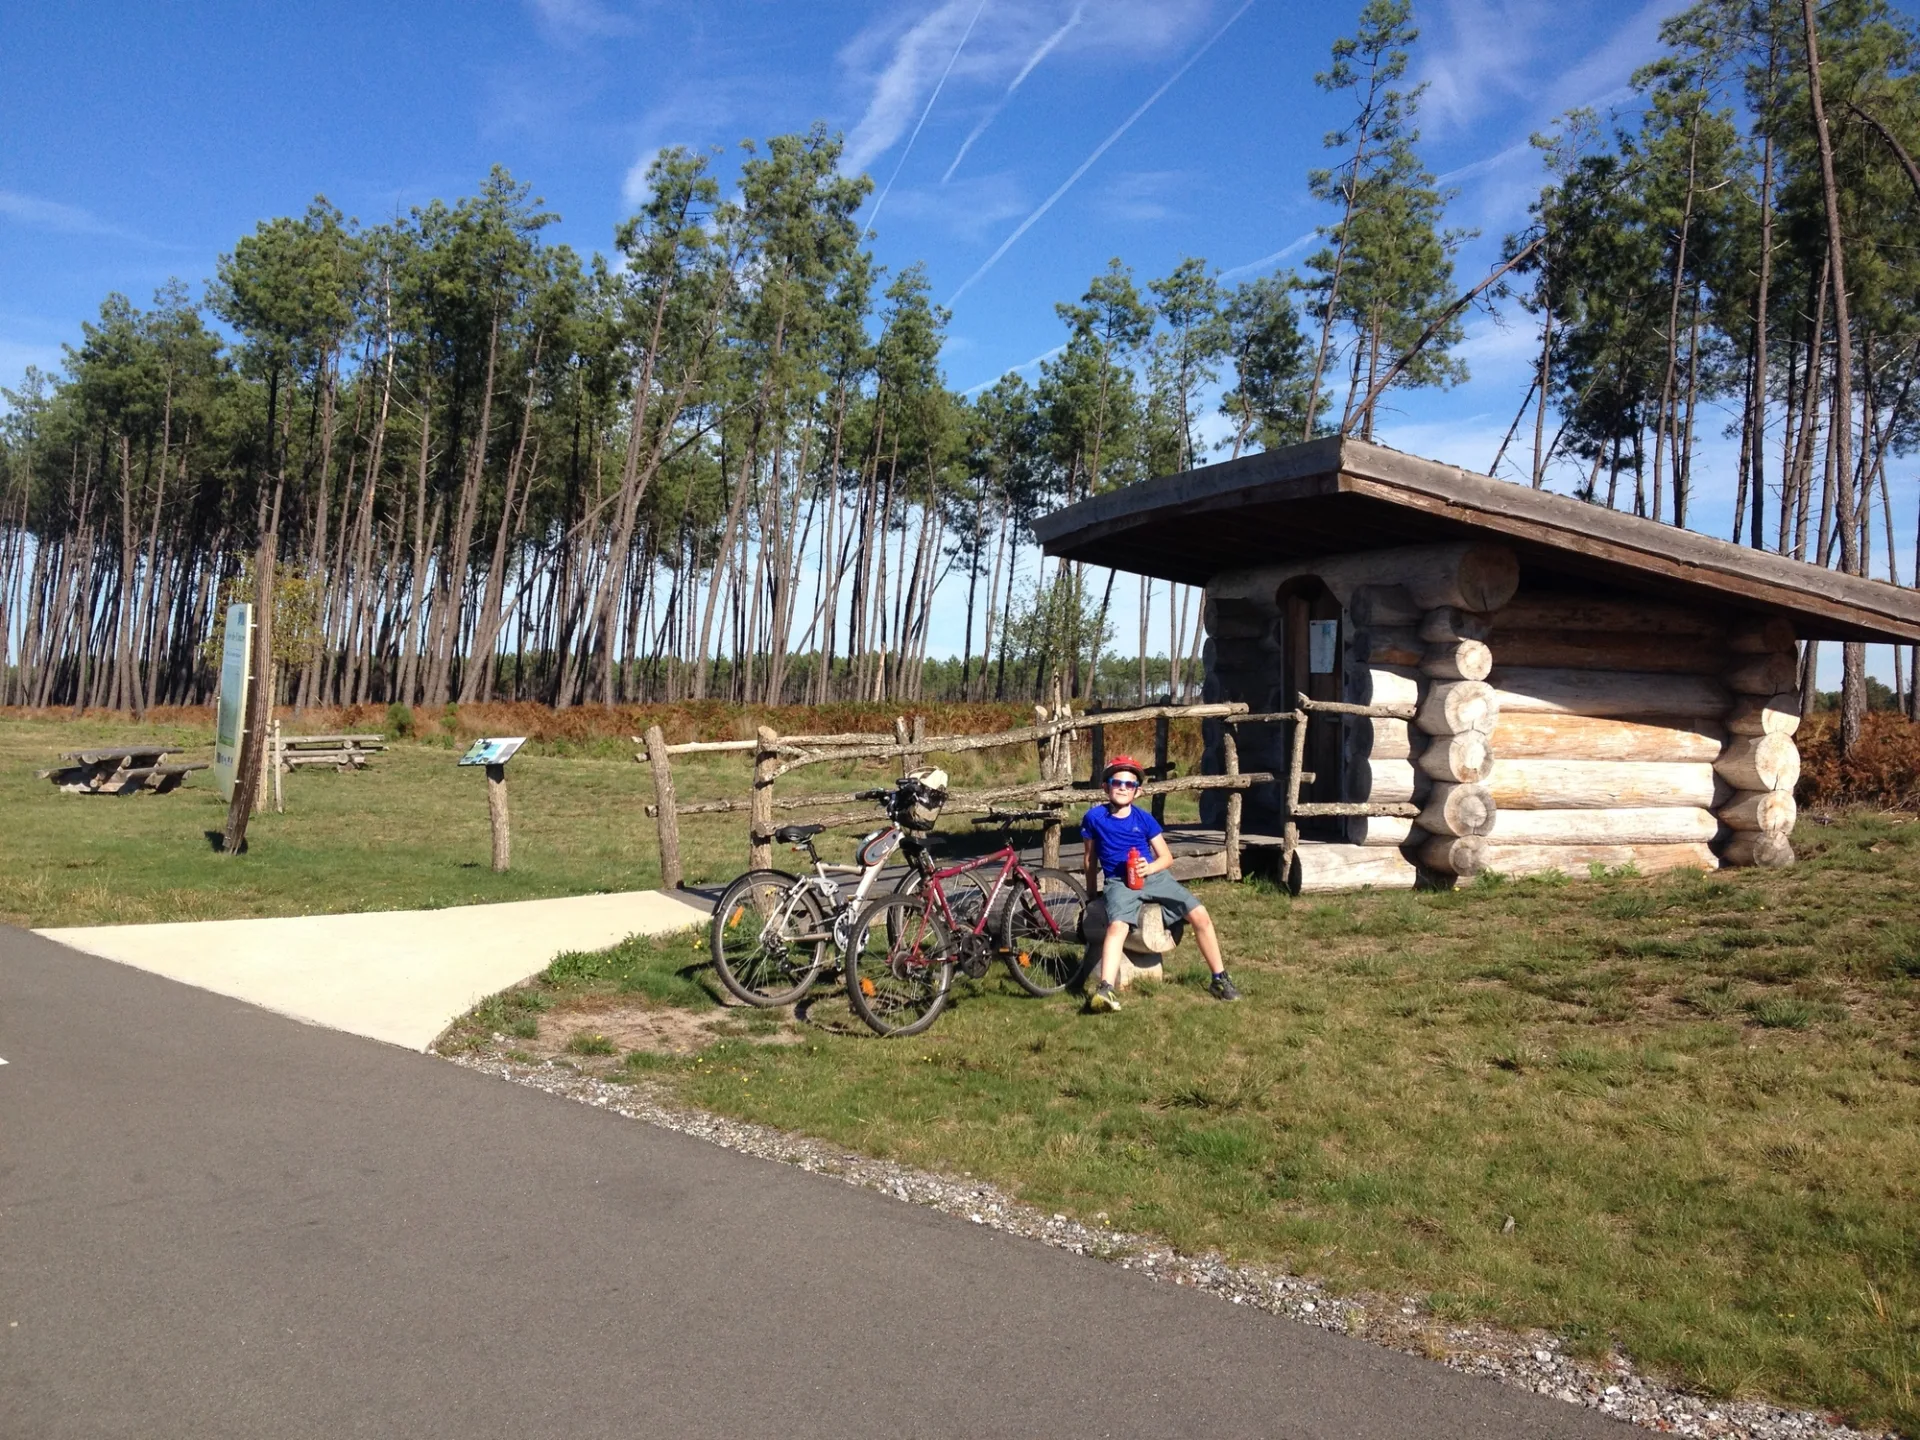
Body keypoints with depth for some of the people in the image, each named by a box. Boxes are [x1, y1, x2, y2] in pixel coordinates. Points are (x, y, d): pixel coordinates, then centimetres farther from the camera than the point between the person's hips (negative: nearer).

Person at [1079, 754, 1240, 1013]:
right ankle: (1105, 990, -44)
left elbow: (1166, 857, 6)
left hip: (1154, 876, 2)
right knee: (1117, 926, -33)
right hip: (1119, 882, -2)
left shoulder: (1144, 819, 4)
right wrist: (1091, 893, 18)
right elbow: (1090, 858, 13)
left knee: (1200, 915, -13)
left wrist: (1149, 867, -14)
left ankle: (1219, 979, 2)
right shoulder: (1094, 817, 1)